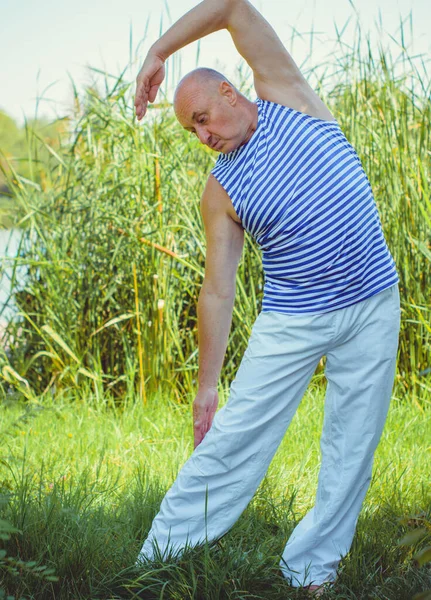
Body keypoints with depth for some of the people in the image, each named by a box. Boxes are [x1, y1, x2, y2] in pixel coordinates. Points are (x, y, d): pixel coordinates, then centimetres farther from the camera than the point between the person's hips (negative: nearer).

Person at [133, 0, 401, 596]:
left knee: (353, 445, 3)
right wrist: (206, 386, -6)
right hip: (294, 318, -1)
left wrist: (158, 51, -10)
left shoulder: (286, 94, -1)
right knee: (234, 436, -5)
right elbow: (217, 290, -4)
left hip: (375, 306, 1)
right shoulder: (221, 190, -2)